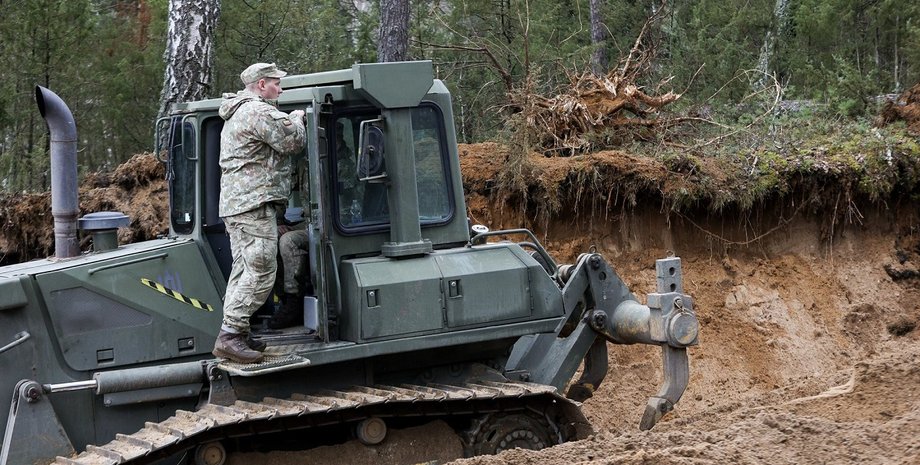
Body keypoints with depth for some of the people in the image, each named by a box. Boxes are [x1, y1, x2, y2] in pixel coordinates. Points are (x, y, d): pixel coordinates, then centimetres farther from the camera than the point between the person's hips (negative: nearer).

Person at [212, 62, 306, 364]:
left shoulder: (236, 114, 25)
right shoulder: (259, 111, -11)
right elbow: (293, 142, -11)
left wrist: (290, 120, 18)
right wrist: (297, 120, 7)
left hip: (235, 203, 11)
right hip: (254, 203, -11)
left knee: (244, 269, 12)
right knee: (261, 271, -13)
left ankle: (233, 333, 13)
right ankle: (230, 336, -18)